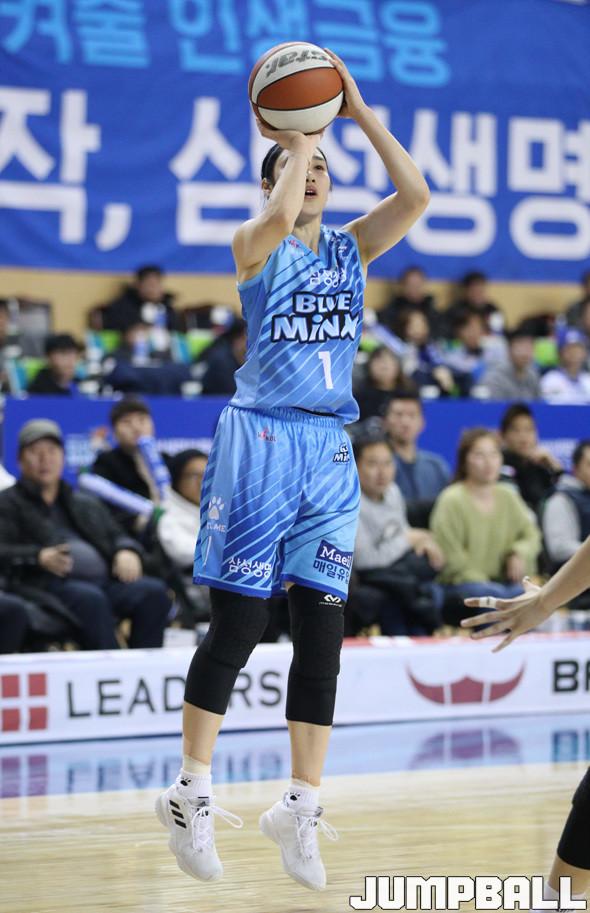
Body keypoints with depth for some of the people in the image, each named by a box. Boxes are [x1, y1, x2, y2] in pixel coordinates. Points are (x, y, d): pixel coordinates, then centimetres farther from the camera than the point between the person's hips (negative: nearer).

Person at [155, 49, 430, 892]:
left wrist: (358, 112, -6)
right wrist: (294, 136, -14)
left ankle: (302, 808, 7)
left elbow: (416, 196, -5)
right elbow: (281, 216, -26)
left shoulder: (351, 249, 10)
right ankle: (192, 792, 8)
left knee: (322, 633, 2)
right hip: (261, 440, -5)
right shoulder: (255, 246, -2)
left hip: (329, 450, 5)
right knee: (236, 626, -3)